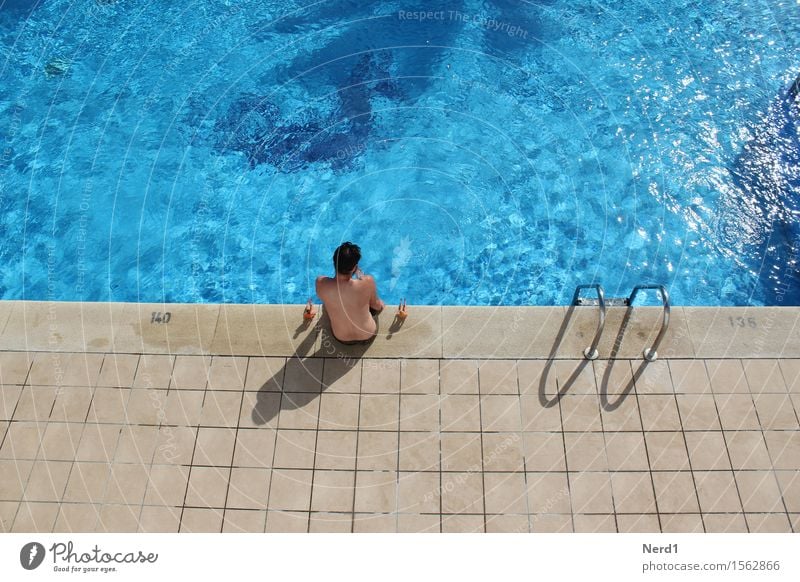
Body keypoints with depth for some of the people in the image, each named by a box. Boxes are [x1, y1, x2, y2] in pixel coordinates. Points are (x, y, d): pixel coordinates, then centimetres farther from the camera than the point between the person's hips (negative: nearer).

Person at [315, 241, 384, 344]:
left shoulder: (321, 283, -29)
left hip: (341, 338, 2)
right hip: (368, 336, -1)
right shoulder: (368, 282, -36)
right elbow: (377, 306, -12)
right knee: (380, 304, 30)